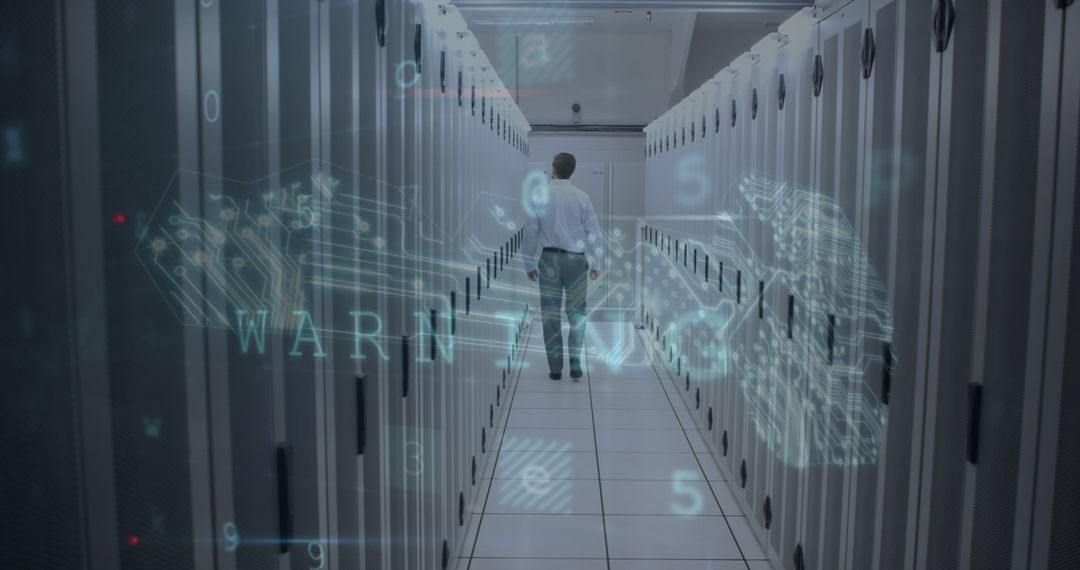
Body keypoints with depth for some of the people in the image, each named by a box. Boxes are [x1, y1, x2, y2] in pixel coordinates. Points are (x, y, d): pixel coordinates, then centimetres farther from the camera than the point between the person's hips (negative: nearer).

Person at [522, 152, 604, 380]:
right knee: (576, 312, 10)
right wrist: (597, 263, 7)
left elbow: (531, 233, 1)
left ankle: (555, 368, 9)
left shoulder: (540, 197, -2)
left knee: (551, 314, 7)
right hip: (576, 259, 0)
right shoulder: (581, 197, -4)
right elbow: (594, 232, -2)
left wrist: (530, 264, 10)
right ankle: (575, 363, 3)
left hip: (549, 259, 0)